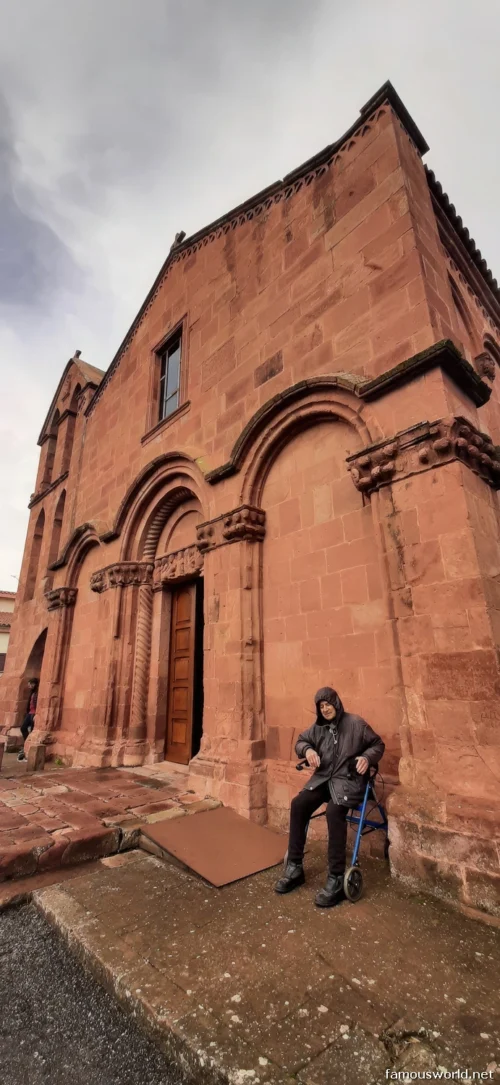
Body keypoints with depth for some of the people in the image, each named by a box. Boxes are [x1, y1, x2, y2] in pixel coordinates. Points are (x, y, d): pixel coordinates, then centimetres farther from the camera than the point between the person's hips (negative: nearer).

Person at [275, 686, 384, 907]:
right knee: (298, 804, -16)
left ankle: (336, 880, -21)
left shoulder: (355, 723, -6)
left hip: (348, 780, -5)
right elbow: (300, 741, 18)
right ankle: (294, 868, -2)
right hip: (323, 778, 5)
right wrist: (308, 750, -4)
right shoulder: (318, 727, 9)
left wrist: (367, 757, -19)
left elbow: (378, 745, 1)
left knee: (334, 811, -33)